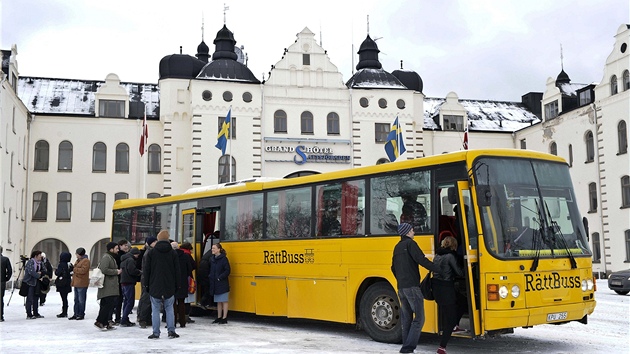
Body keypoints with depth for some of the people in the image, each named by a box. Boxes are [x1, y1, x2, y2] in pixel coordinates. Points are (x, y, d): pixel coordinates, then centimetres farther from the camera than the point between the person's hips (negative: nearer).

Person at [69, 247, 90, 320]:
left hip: (82, 284, -10)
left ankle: (81, 314, 3)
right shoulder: (78, 260, 18)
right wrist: (73, 281, 20)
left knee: (81, 300, -4)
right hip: (76, 283, 10)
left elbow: (83, 270, -23)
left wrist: (74, 269, -11)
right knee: (76, 300, 13)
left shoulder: (86, 261, -12)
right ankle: (76, 314, 18)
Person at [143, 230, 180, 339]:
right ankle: (171, 331, 5)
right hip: (169, 287, 1)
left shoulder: (151, 253, -2)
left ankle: (156, 333, 3)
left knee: (155, 310, 3)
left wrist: (146, 284, 8)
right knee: (169, 309, 8)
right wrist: (176, 285, 11)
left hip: (154, 287, -1)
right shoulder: (173, 253, 2)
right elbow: (177, 271, 4)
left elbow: (146, 270, 0)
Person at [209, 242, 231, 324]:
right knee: (218, 302, 13)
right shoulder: (212, 259, 9)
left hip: (222, 284, -7)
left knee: (224, 301, 0)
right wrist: (210, 277, 7)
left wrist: (220, 277, -16)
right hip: (215, 284, 7)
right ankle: (219, 317, 19)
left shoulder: (224, 258, -10)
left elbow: (227, 271, -12)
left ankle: (224, 318, 3)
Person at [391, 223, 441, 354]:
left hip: (401, 288, 9)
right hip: (412, 286, -8)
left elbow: (394, 268, 24)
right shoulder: (410, 243, -6)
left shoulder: (397, 247, 19)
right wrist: (439, 269, -13)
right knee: (419, 318, -8)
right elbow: (421, 260, -17)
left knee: (406, 319, 12)